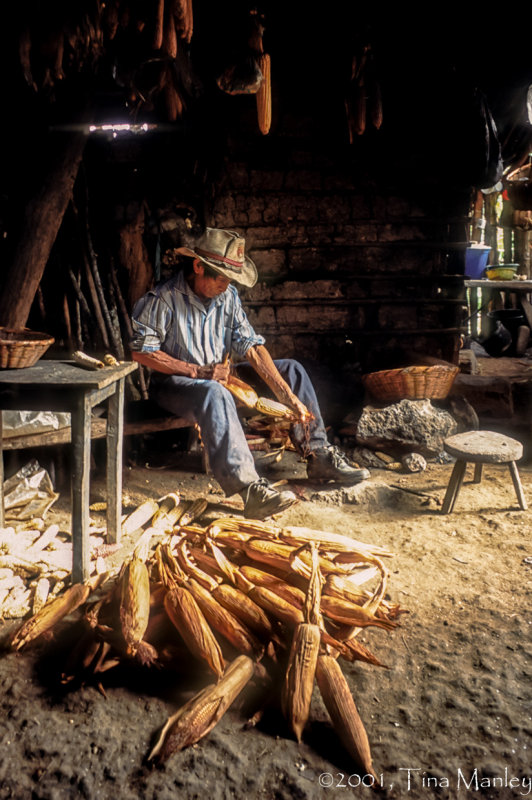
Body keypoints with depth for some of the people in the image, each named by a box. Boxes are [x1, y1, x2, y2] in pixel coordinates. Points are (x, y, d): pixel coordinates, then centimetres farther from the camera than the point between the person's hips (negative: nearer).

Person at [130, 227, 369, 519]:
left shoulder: (228, 296, 1)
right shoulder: (162, 299, -16)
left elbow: (251, 346, -5)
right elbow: (140, 351, -18)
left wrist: (289, 396, -15)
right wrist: (198, 371, -22)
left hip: (219, 376, 7)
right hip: (173, 383, -7)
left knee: (291, 369, 0)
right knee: (215, 394, -42)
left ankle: (319, 456, -4)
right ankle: (248, 488, -50)